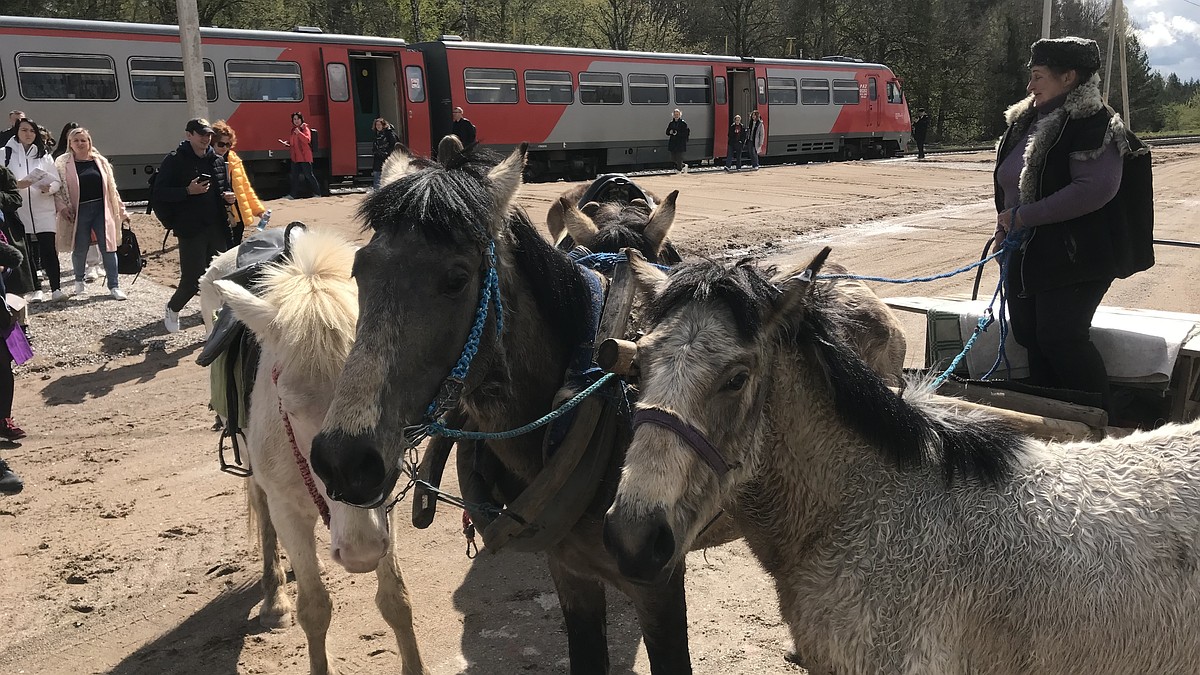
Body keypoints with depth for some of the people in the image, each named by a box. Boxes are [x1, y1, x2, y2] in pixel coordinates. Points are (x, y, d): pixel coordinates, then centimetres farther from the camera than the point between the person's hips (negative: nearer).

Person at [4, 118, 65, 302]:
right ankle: (36, 290, 10)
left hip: (43, 209, 0)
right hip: (18, 210, 0)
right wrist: (17, 184, -18)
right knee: (26, 251, 4)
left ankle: (56, 288, -4)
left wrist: (48, 188, -13)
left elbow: (57, 182, 9)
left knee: (49, 250, -6)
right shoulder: (6, 153, 5)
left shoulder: (43, 155, 12)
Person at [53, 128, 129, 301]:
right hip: (78, 212, -2)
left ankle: (114, 286, 3)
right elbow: (57, 188, 0)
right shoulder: (63, 163, 1)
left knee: (108, 247, -2)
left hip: (101, 209, 2)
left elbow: (111, 188, 12)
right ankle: (79, 281, 31)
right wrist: (62, 207, -14)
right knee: (80, 249, 8)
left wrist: (121, 210, 12)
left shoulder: (100, 161, 8)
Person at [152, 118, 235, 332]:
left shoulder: (218, 160, 12)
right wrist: (188, 191, -20)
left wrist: (229, 196, 2)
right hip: (191, 232, -5)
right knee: (192, 279, -6)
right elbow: (160, 194, -9)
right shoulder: (174, 161, -5)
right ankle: (172, 310, 24)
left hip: (217, 228, 5)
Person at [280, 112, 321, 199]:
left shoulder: (305, 129, -6)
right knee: (294, 176, 8)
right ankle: (293, 194, 12)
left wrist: (299, 133, -30)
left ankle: (317, 193, 6)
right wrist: (286, 142, 5)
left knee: (308, 175, -3)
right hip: (295, 157, 7)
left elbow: (308, 140, -22)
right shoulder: (293, 130, 15)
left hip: (305, 157, -7)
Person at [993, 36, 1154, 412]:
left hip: (1075, 255, -9)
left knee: (1061, 337, -13)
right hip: (1026, 255, 9)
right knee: (1030, 335, 11)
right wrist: (1004, 227, 12)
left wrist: (1024, 215, -24)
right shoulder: (1026, 123, 13)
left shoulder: (1093, 124, -14)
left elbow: (1097, 188, -27)